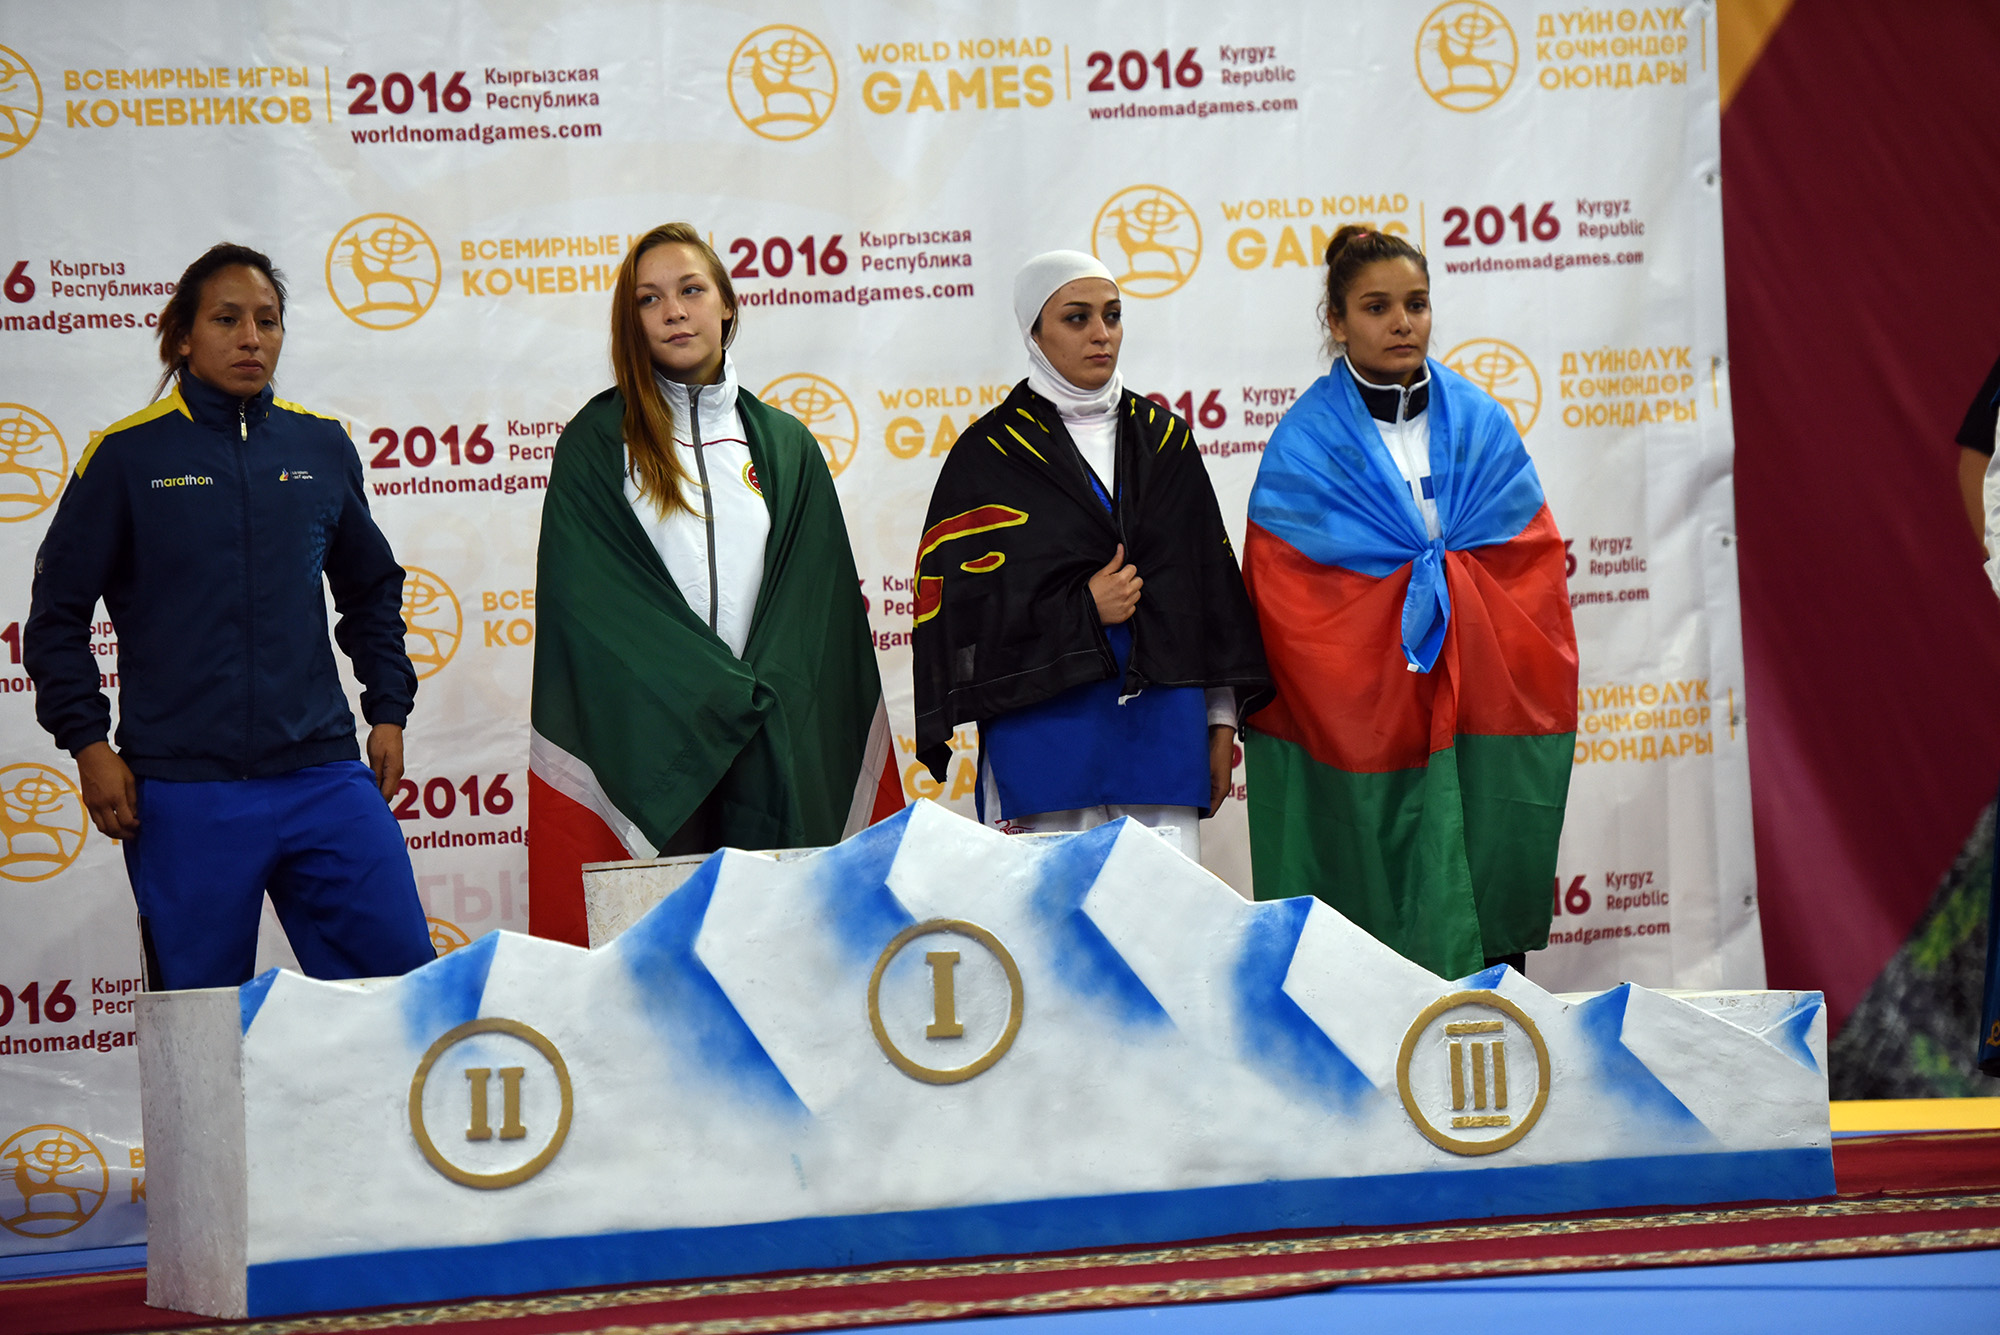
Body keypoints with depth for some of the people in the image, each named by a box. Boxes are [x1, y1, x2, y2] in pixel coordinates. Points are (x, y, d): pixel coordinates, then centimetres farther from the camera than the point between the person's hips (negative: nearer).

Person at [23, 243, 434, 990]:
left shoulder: (321, 446, 11)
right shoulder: (127, 456, 1)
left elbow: (371, 588, 23)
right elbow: (57, 613, 3)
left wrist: (388, 710, 16)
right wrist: (89, 745, -3)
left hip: (324, 779, 3)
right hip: (183, 796, -3)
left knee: (402, 977, -2)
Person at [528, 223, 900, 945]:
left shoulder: (785, 446, 16)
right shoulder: (596, 442, 7)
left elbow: (820, 607, 11)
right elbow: (584, 601, -2)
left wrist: (760, 702, -7)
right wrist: (716, 696, -10)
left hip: (771, 756, 2)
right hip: (643, 744, -2)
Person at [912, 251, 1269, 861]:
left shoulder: (1163, 440, 13)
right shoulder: (990, 455, 1)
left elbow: (1214, 581, 16)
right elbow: (950, 604, -5)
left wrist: (1221, 719, 12)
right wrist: (1083, 610, -12)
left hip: (1166, 723, 4)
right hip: (1042, 736, -3)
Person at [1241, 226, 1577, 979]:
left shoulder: (1482, 426, 11)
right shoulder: (1305, 445, 0)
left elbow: (1533, 570, 9)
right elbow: (1290, 596, -6)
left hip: (1484, 732, 3)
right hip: (1361, 733, -3)